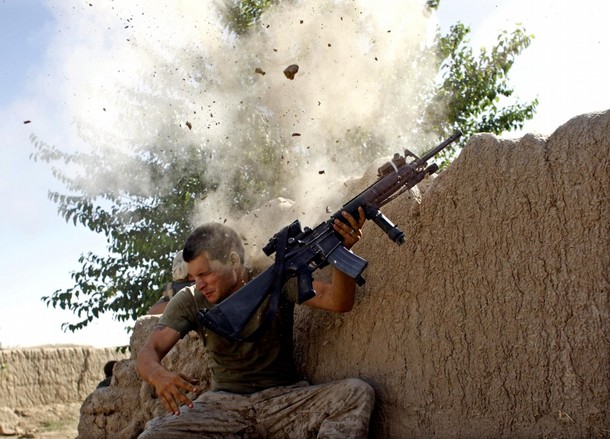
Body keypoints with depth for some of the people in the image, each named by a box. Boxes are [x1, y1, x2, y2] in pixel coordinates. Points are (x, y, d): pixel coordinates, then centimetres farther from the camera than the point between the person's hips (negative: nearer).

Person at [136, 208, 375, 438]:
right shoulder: (190, 301, 2)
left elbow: (338, 301, -11)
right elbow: (148, 353, -7)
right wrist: (158, 375, -33)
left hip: (284, 399, 0)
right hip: (223, 403, 1)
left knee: (358, 393, -26)